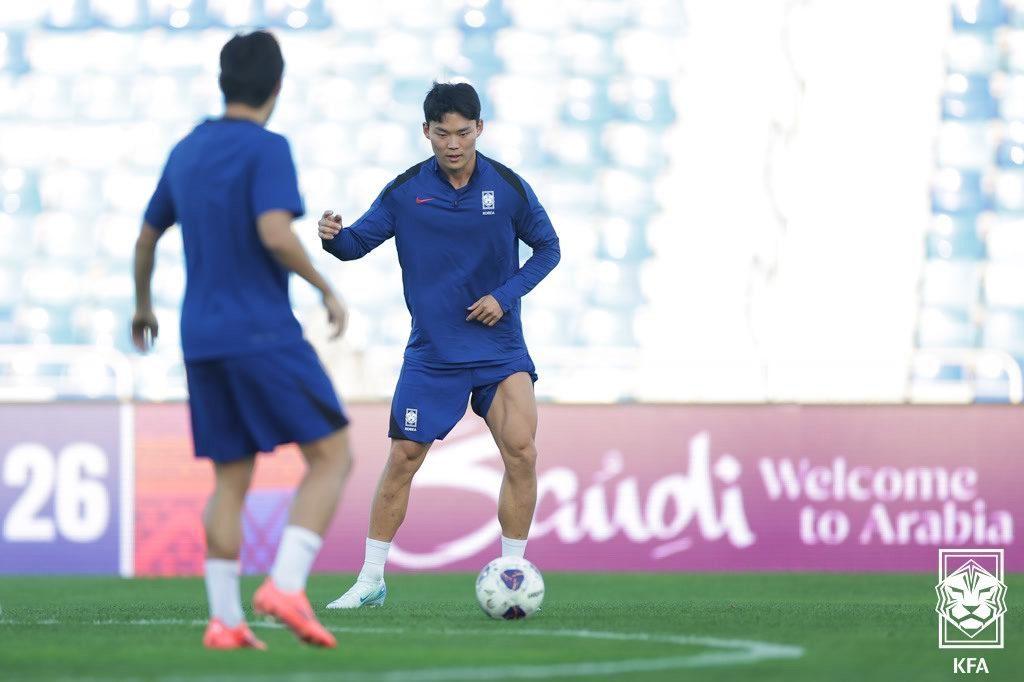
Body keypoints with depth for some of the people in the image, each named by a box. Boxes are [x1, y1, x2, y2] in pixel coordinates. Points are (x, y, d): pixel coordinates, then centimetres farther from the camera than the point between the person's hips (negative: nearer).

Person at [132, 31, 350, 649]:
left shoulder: (186, 152, 13)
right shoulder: (267, 149, -9)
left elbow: (147, 238, 23)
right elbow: (274, 234, -23)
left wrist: (143, 307, 38)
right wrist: (326, 289, -9)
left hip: (202, 341, 7)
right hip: (264, 334, -7)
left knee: (231, 480, 11)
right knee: (332, 456, 0)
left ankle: (225, 621, 4)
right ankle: (286, 586, -15)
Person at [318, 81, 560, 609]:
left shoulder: (509, 188, -5)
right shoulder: (405, 191, -4)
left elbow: (547, 249, 6)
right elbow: (358, 242, 1)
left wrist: (506, 295, -8)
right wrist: (335, 237, -23)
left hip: (500, 347, 0)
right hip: (431, 353, 0)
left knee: (521, 453, -14)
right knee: (403, 458, -1)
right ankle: (371, 580, 10)